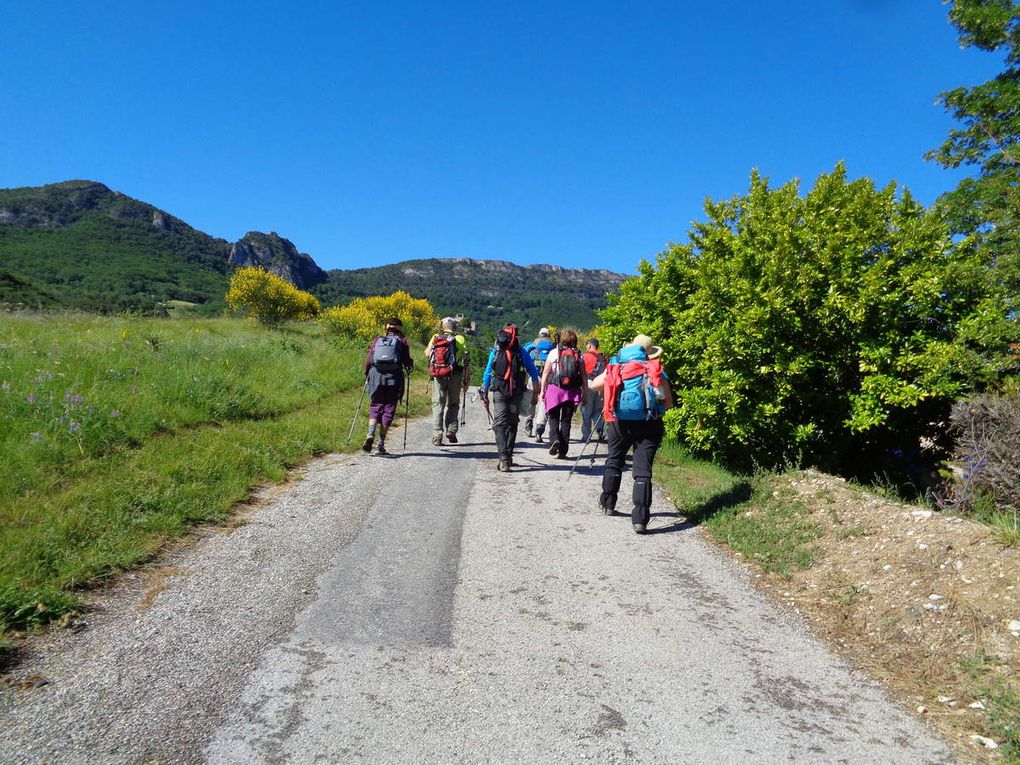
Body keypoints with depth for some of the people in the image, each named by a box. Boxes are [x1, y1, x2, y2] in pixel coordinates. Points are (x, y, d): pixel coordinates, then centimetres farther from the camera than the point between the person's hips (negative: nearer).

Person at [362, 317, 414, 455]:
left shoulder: (377, 340, 15)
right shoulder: (402, 342, 9)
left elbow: (368, 360, 8)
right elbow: (407, 362, 3)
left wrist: (367, 375, 22)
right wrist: (410, 366, 24)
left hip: (376, 376, 2)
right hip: (394, 377, -2)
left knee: (375, 407, 11)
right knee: (388, 409, 4)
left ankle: (371, 434, -15)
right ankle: (381, 445, 2)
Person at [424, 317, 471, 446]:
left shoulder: (435, 337, 8)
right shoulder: (460, 339, 3)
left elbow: (427, 354, 1)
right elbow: (467, 361, -1)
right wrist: (467, 379, 4)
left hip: (437, 375, 1)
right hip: (454, 375, -1)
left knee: (437, 404, 5)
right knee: (453, 404, 17)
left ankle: (437, 436, -1)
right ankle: (451, 430, 3)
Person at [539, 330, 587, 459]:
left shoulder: (554, 353, 2)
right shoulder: (578, 355, 5)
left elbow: (546, 373, 1)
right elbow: (584, 376, 2)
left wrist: (542, 390, 5)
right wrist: (585, 393, 6)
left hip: (554, 389, -1)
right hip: (572, 392, 2)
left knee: (553, 417, 12)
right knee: (566, 420, 10)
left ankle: (554, 439, -14)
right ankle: (563, 451, 9)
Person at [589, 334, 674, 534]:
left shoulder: (616, 367, 10)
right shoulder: (657, 371, 8)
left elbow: (594, 384, 17)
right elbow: (668, 403, 6)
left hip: (620, 422, 2)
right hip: (649, 425, -1)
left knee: (614, 462, 23)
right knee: (643, 470, -1)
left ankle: (607, 504, 35)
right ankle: (640, 519, -8)